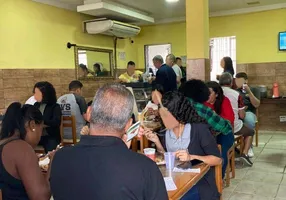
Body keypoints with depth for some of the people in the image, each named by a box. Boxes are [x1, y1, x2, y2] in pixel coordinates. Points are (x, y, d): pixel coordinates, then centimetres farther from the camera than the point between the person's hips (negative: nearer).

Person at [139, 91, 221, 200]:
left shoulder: (199, 129, -15)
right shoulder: (167, 132, 0)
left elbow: (218, 159, -11)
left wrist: (192, 157, -25)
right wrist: (156, 141, -4)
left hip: (200, 186, -5)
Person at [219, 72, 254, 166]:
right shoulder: (236, 94, -10)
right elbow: (242, 116, -6)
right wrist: (242, 110, 17)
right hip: (234, 126, -3)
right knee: (250, 132, 27)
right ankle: (245, 153, 8)